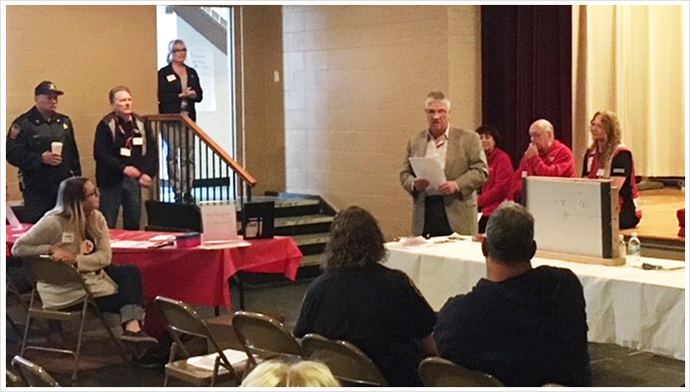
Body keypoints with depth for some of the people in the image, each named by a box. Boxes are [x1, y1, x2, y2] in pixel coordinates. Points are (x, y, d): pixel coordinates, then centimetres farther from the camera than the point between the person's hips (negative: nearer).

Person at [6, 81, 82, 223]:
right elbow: (13, 154, -12)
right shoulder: (23, 123, -4)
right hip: (37, 190, -5)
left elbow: (73, 153, 19)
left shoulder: (64, 121, 14)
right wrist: (41, 158, -20)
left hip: (64, 186, 5)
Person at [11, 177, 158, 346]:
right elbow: (18, 248, -12)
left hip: (91, 274, 6)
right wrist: (52, 249, -24)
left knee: (131, 272, -19)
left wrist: (75, 260, -25)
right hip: (66, 290, -6)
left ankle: (132, 326, -31)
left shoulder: (97, 218, -1)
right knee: (125, 297, -16)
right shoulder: (53, 222, -17)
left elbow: (105, 256, -9)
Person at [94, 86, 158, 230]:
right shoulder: (106, 125, -5)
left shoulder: (140, 124, 9)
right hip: (111, 181, -4)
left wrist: (148, 173, -6)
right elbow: (100, 154, -13)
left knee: (133, 224, 9)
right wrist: (123, 168, -20)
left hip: (134, 180, 4)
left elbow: (152, 151, 8)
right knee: (108, 225, -3)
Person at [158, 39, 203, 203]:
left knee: (188, 156, 1)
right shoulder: (163, 73, 1)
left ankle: (187, 190, 5)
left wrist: (193, 94, -8)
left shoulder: (192, 73, 16)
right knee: (173, 155, -5)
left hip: (188, 117, 4)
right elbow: (161, 96, -8)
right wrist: (180, 95, -15)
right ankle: (177, 191, -2)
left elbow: (200, 95, 14)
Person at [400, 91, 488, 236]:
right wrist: (414, 184, -8)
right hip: (424, 214, 3)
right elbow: (405, 174, 14)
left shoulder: (469, 139, 4)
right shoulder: (415, 141, 14)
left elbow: (481, 171, -1)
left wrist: (457, 185, -16)